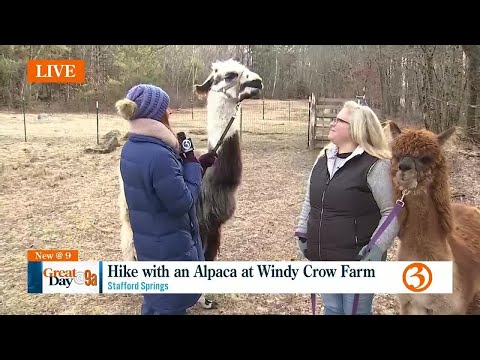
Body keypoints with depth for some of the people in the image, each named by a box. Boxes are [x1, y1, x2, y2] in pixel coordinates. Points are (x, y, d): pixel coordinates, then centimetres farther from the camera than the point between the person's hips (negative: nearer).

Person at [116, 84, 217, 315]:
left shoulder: (130, 148, 1)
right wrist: (193, 166, -12)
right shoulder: (159, 155, -30)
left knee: (155, 299, 27)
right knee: (171, 305, 11)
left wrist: (196, 164, 6)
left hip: (147, 242, 9)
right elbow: (182, 203, -23)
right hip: (168, 246, -9)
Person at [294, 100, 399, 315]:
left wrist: (377, 248, -21)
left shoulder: (375, 165, -15)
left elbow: (392, 211, -14)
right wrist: (302, 232, 10)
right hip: (323, 258, 6)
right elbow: (309, 200, 14)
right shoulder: (324, 158, 6)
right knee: (331, 310, 21)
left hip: (358, 260, -6)